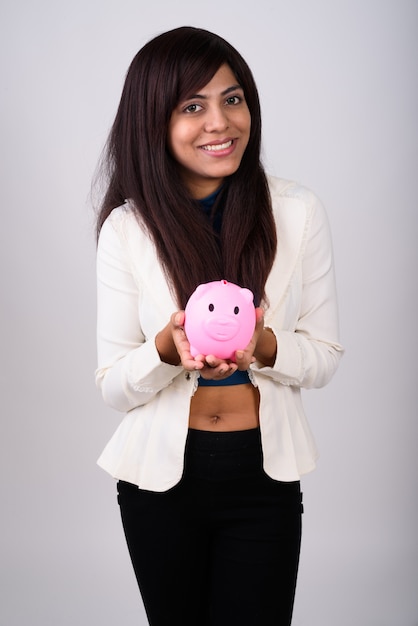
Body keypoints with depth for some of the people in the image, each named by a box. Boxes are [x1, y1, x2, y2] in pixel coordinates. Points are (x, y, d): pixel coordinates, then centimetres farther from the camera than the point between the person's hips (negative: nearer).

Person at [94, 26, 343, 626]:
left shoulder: (296, 211, -7)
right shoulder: (127, 228, -8)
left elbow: (325, 356, -2)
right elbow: (114, 387, -5)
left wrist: (263, 345, -23)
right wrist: (169, 348, -26)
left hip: (265, 476, 0)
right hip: (161, 474, 0)